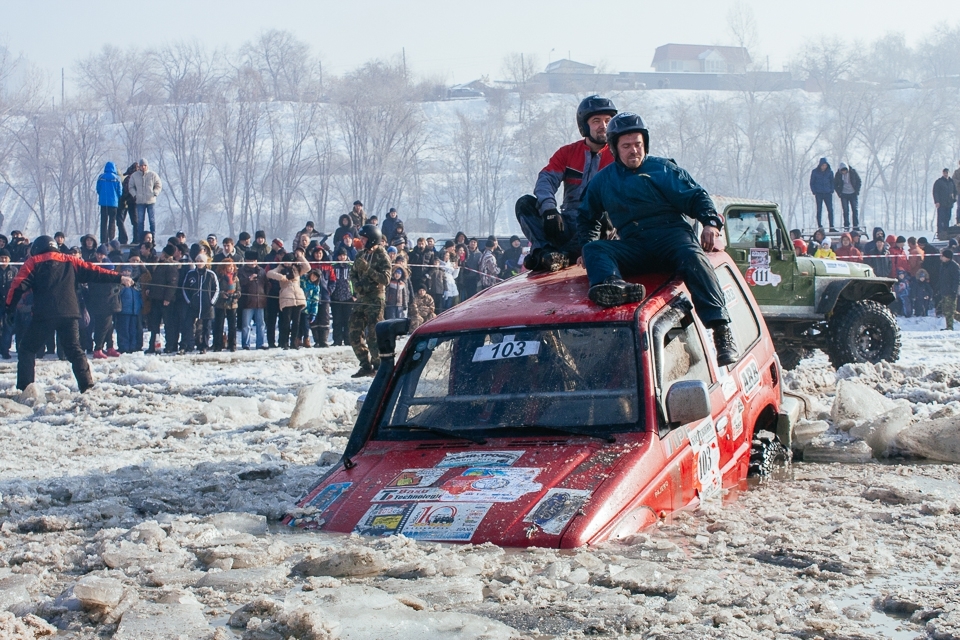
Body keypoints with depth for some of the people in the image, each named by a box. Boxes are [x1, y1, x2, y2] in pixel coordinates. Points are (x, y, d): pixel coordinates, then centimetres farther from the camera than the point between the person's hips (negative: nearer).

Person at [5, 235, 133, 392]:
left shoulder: (33, 262, 10)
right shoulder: (69, 261, 18)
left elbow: (18, 285, 0)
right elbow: (93, 272, 15)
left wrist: (9, 308, 3)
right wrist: (119, 278, 17)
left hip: (44, 315, -3)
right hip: (69, 314, 3)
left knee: (27, 349, 8)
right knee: (74, 351, 12)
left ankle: (24, 388, -3)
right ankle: (87, 385, -1)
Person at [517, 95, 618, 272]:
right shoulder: (567, 153, 12)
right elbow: (546, 179, -3)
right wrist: (549, 209, -24)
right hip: (567, 223, 3)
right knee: (525, 203, -15)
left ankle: (563, 254, -43)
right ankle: (545, 250, -38)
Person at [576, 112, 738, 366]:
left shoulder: (663, 168, 13)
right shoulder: (603, 180, 22)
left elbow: (696, 196, 8)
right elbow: (588, 218, 35)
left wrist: (710, 222, -10)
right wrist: (587, 244, 18)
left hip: (672, 234, -3)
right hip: (633, 246, 3)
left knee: (692, 257, -35)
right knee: (595, 250, -23)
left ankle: (721, 330, -45)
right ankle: (613, 286, -59)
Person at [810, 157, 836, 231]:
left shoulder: (830, 172, 4)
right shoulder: (815, 172, -1)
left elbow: (832, 182, 14)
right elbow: (812, 183, 5)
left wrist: (831, 190, 1)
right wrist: (814, 192, -5)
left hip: (828, 193, 2)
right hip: (819, 194, -2)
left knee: (830, 210, -3)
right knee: (819, 210, -1)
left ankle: (832, 227, 0)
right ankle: (820, 227, 2)